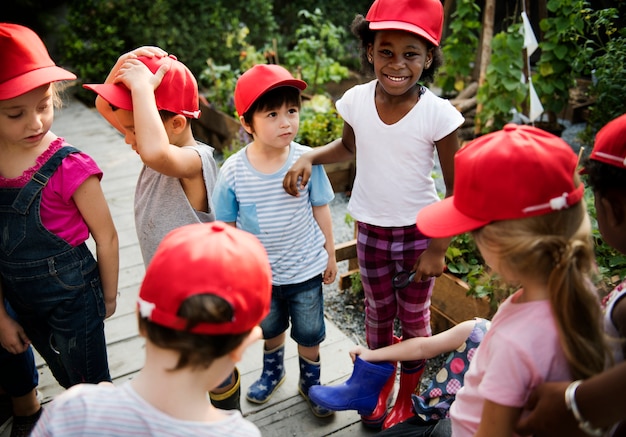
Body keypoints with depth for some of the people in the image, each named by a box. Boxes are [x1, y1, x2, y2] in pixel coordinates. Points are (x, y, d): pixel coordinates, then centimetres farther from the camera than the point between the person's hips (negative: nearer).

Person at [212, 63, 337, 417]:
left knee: (310, 332, 18)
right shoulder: (233, 172, -21)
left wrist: (330, 254, 3)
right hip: (259, 272, 1)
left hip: (306, 269, 0)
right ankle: (273, 369, 56)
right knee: (270, 328, 26)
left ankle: (311, 380, 46)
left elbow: (321, 210, -6)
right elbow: (227, 226, -8)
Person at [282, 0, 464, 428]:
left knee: (414, 316, 15)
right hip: (370, 229, 3)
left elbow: (456, 189, -12)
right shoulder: (357, 100, -12)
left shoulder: (438, 113, -21)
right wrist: (309, 157, -7)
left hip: (419, 232, -2)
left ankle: (408, 396, 40)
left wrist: (438, 249, -13)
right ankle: (381, 382, 46)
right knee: (378, 310, 20)